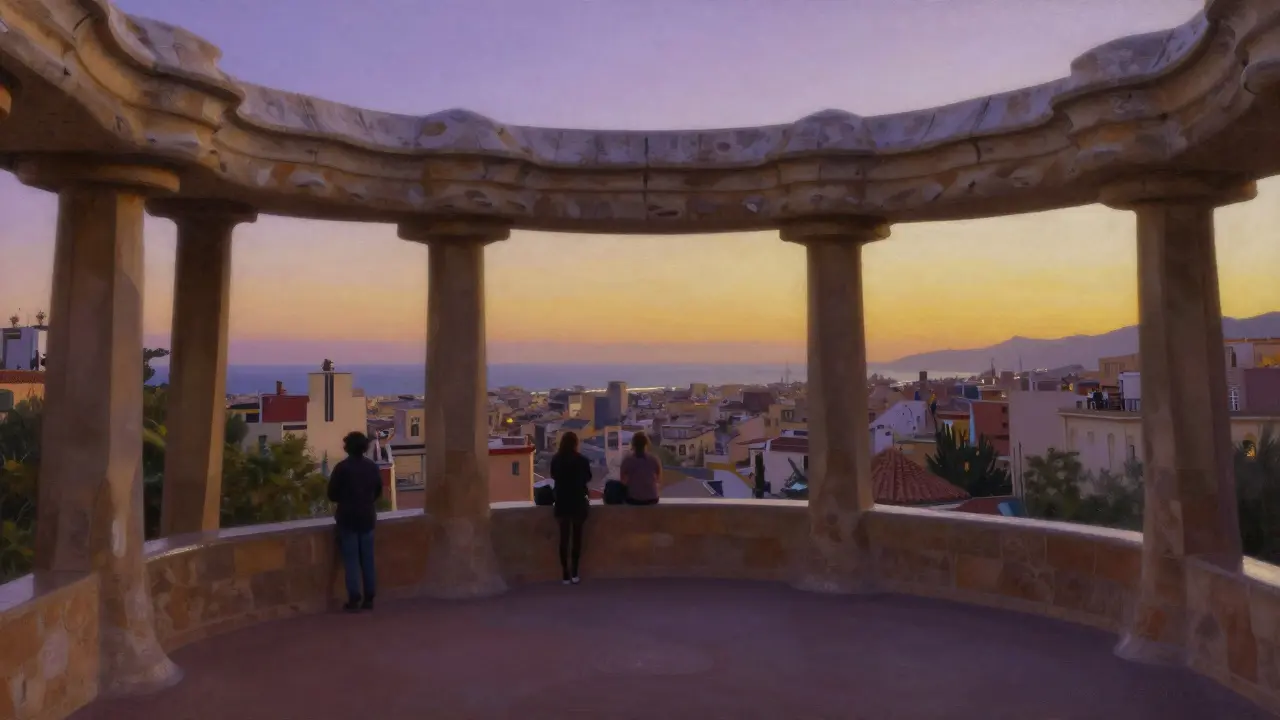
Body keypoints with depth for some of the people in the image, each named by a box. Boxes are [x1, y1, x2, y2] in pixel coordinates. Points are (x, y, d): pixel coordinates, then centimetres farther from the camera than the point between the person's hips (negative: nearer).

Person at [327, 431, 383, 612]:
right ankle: (369, 598, 11)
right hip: (367, 517, 4)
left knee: (351, 559, 1)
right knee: (367, 559, 9)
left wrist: (344, 500, 12)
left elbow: (332, 494, -7)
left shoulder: (342, 467, -11)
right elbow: (378, 491, 11)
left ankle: (354, 599, 0)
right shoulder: (372, 466, 4)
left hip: (348, 518, -4)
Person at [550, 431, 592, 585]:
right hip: (578, 503, -2)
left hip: (562, 503, 2)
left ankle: (566, 575, 6)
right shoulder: (582, 461, -12)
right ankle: (574, 573, 7)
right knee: (577, 536, 8)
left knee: (564, 538, 6)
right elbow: (588, 478, 5)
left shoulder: (555, 460, -6)